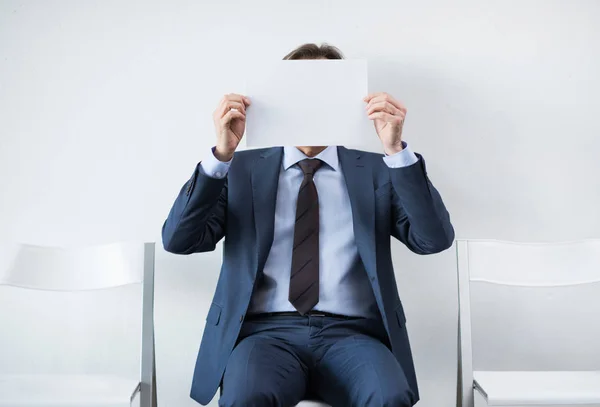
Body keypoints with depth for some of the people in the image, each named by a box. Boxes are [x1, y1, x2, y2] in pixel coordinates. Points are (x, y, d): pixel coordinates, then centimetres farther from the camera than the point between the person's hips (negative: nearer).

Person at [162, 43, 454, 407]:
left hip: (351, 334, 1)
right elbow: (178, 240, 0)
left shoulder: (376, 170, 11)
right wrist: (222, 154, -12)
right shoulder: (243, 168, 11)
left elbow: (435, 240, -2)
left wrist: (397, 151, -14)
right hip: (266, 332, 0)